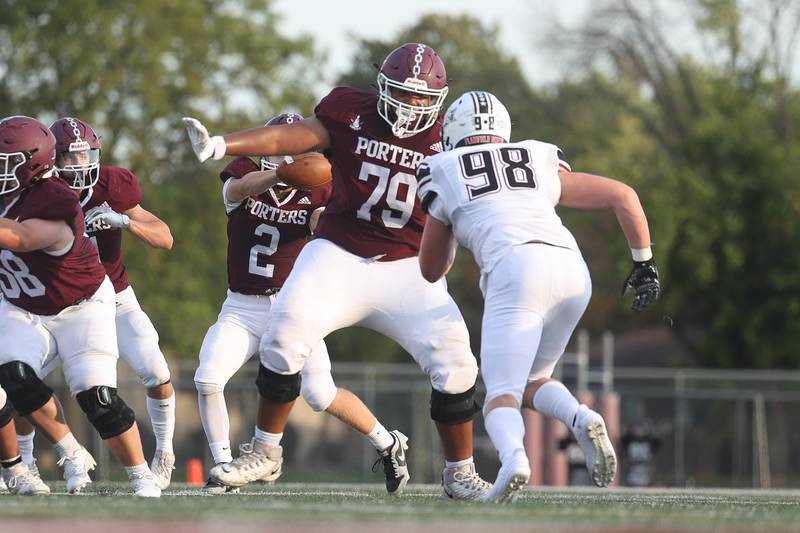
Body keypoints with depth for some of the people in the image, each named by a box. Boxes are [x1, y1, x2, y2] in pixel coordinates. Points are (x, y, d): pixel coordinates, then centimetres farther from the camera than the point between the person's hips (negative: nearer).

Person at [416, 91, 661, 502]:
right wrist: (644, 263, 28)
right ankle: (582, 420, -10)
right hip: (572, 268, 4)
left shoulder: (443, 175, 22)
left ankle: (513, 456, -37)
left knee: (501, 396, -3)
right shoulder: (542, 165, 29)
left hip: (516, 271, -4)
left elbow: (431, 270, 32)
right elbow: (623, 195, 23)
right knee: (531, 383, 22)